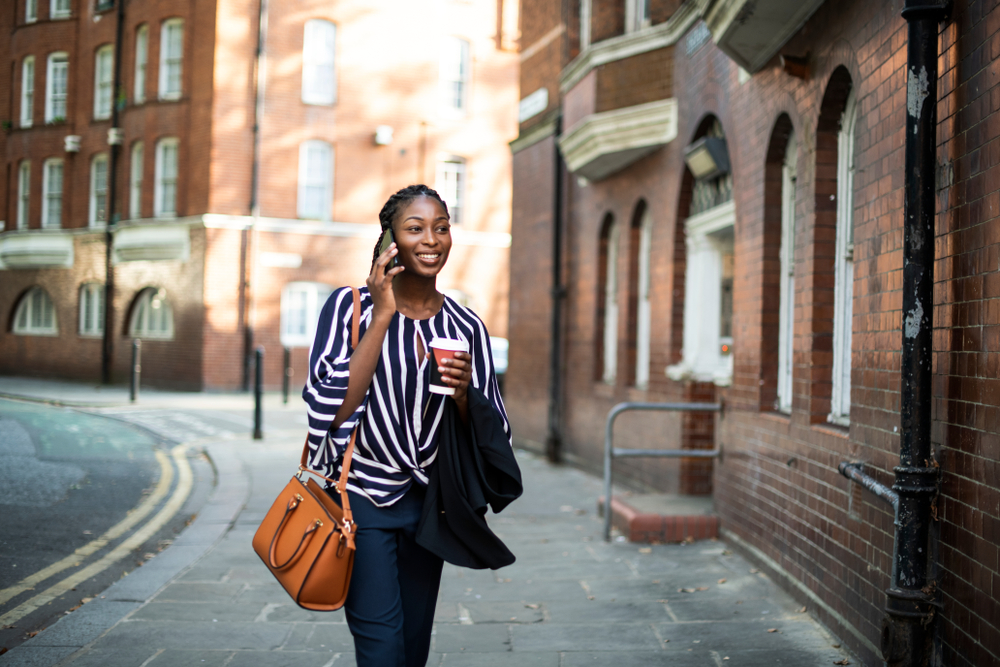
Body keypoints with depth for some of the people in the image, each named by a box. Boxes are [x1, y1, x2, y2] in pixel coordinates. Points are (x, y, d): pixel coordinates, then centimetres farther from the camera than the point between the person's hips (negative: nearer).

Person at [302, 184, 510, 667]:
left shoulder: (465, 327, 3)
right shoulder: (350, 307, -8)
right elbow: (335, 407, -19)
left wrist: (461, 392, -14)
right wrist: (382, 316, -19)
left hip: (427, 501, 4)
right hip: (362, 497, -4)